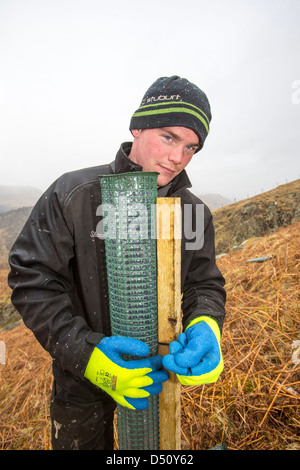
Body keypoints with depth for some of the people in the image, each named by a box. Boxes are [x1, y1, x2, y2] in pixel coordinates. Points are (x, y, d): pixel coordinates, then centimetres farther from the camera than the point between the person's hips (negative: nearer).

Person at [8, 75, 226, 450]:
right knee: (81, 440, 27)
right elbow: (32, 280, -18)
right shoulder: (73, 194, -19)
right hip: (81, 377, -2)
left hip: (160, 375, 4)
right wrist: (85, 353, -29)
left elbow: (205, 285, -5)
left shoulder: (194, 213, -9)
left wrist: (206, 325, -28)